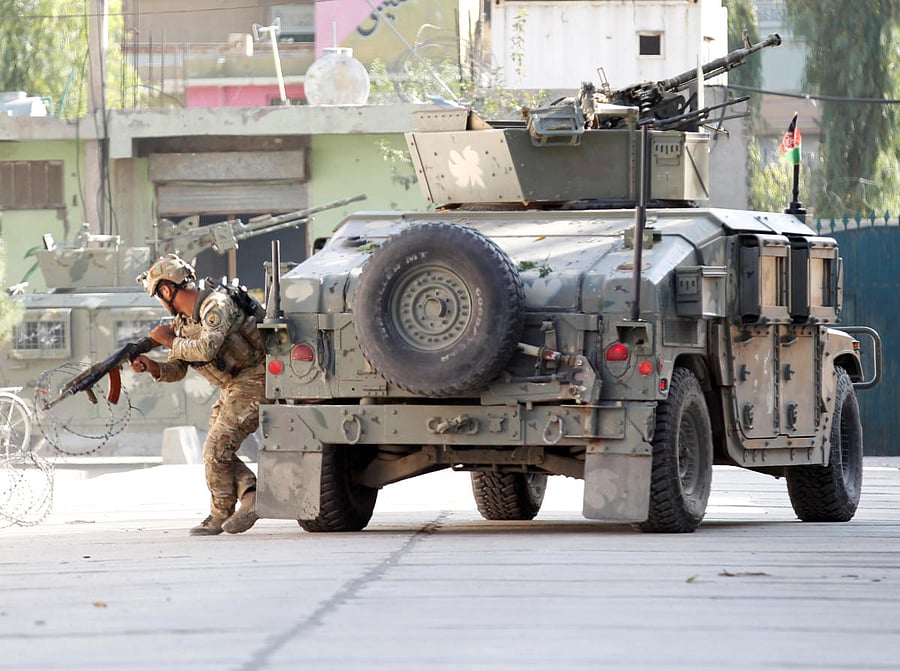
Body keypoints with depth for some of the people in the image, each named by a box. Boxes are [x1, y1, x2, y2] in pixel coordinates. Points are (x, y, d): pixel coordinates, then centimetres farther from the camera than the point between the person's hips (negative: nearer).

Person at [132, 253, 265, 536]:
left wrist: (170, 341, -18)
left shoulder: (216, 305, -19)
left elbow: (207, 349, -33)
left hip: (253, 383, -10)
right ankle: (250, 495, -3)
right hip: (232, 387, 10)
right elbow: (177, 370, 14)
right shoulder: (181, 321, 10)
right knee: (216, 451, 5)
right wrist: (152, 367, -7)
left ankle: (220, 515, -1)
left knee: (217, 449, -12)